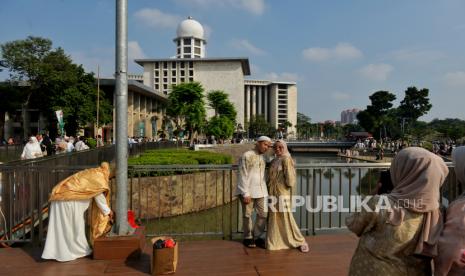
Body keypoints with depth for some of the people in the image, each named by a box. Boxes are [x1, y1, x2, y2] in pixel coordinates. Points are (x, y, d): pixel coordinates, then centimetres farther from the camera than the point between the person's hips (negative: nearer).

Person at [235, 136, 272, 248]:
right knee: (247, 215, 5)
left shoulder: (262, 158, 12)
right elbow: (242, 176, -13)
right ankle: (248, 238, 22)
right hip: (248, 191, -6)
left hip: (261, 191, 7)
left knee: (263, 214, 7)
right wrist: (245, 193, -16)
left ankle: (257, 236, 23)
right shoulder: (246, 156, -10)